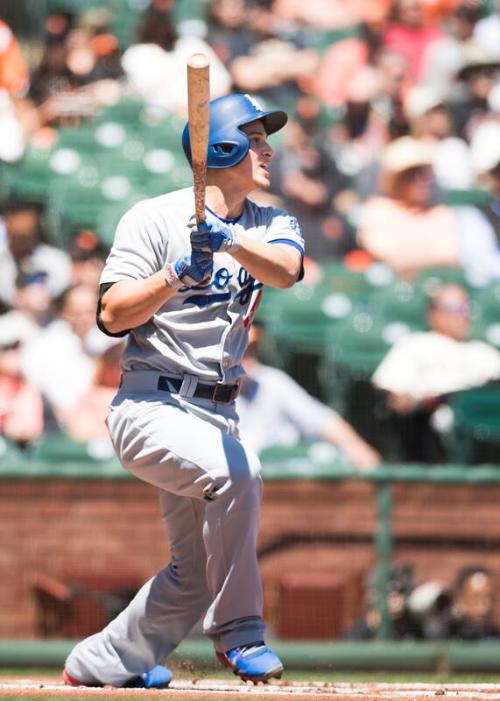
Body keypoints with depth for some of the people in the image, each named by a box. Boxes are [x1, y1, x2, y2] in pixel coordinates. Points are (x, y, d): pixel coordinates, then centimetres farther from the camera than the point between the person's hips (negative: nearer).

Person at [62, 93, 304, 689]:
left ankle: (100, 665, 27)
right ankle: (237, 632, -20)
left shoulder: (271, 226, 9)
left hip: (217, 413, 7)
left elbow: (284, 270, -15)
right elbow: (112, 315, -12)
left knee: (196, 574, 10)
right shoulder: (154, 218, -4)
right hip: (151, 408, -7)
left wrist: (231, 241, -33)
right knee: (236, 469, -33)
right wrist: (178, 274, -25)